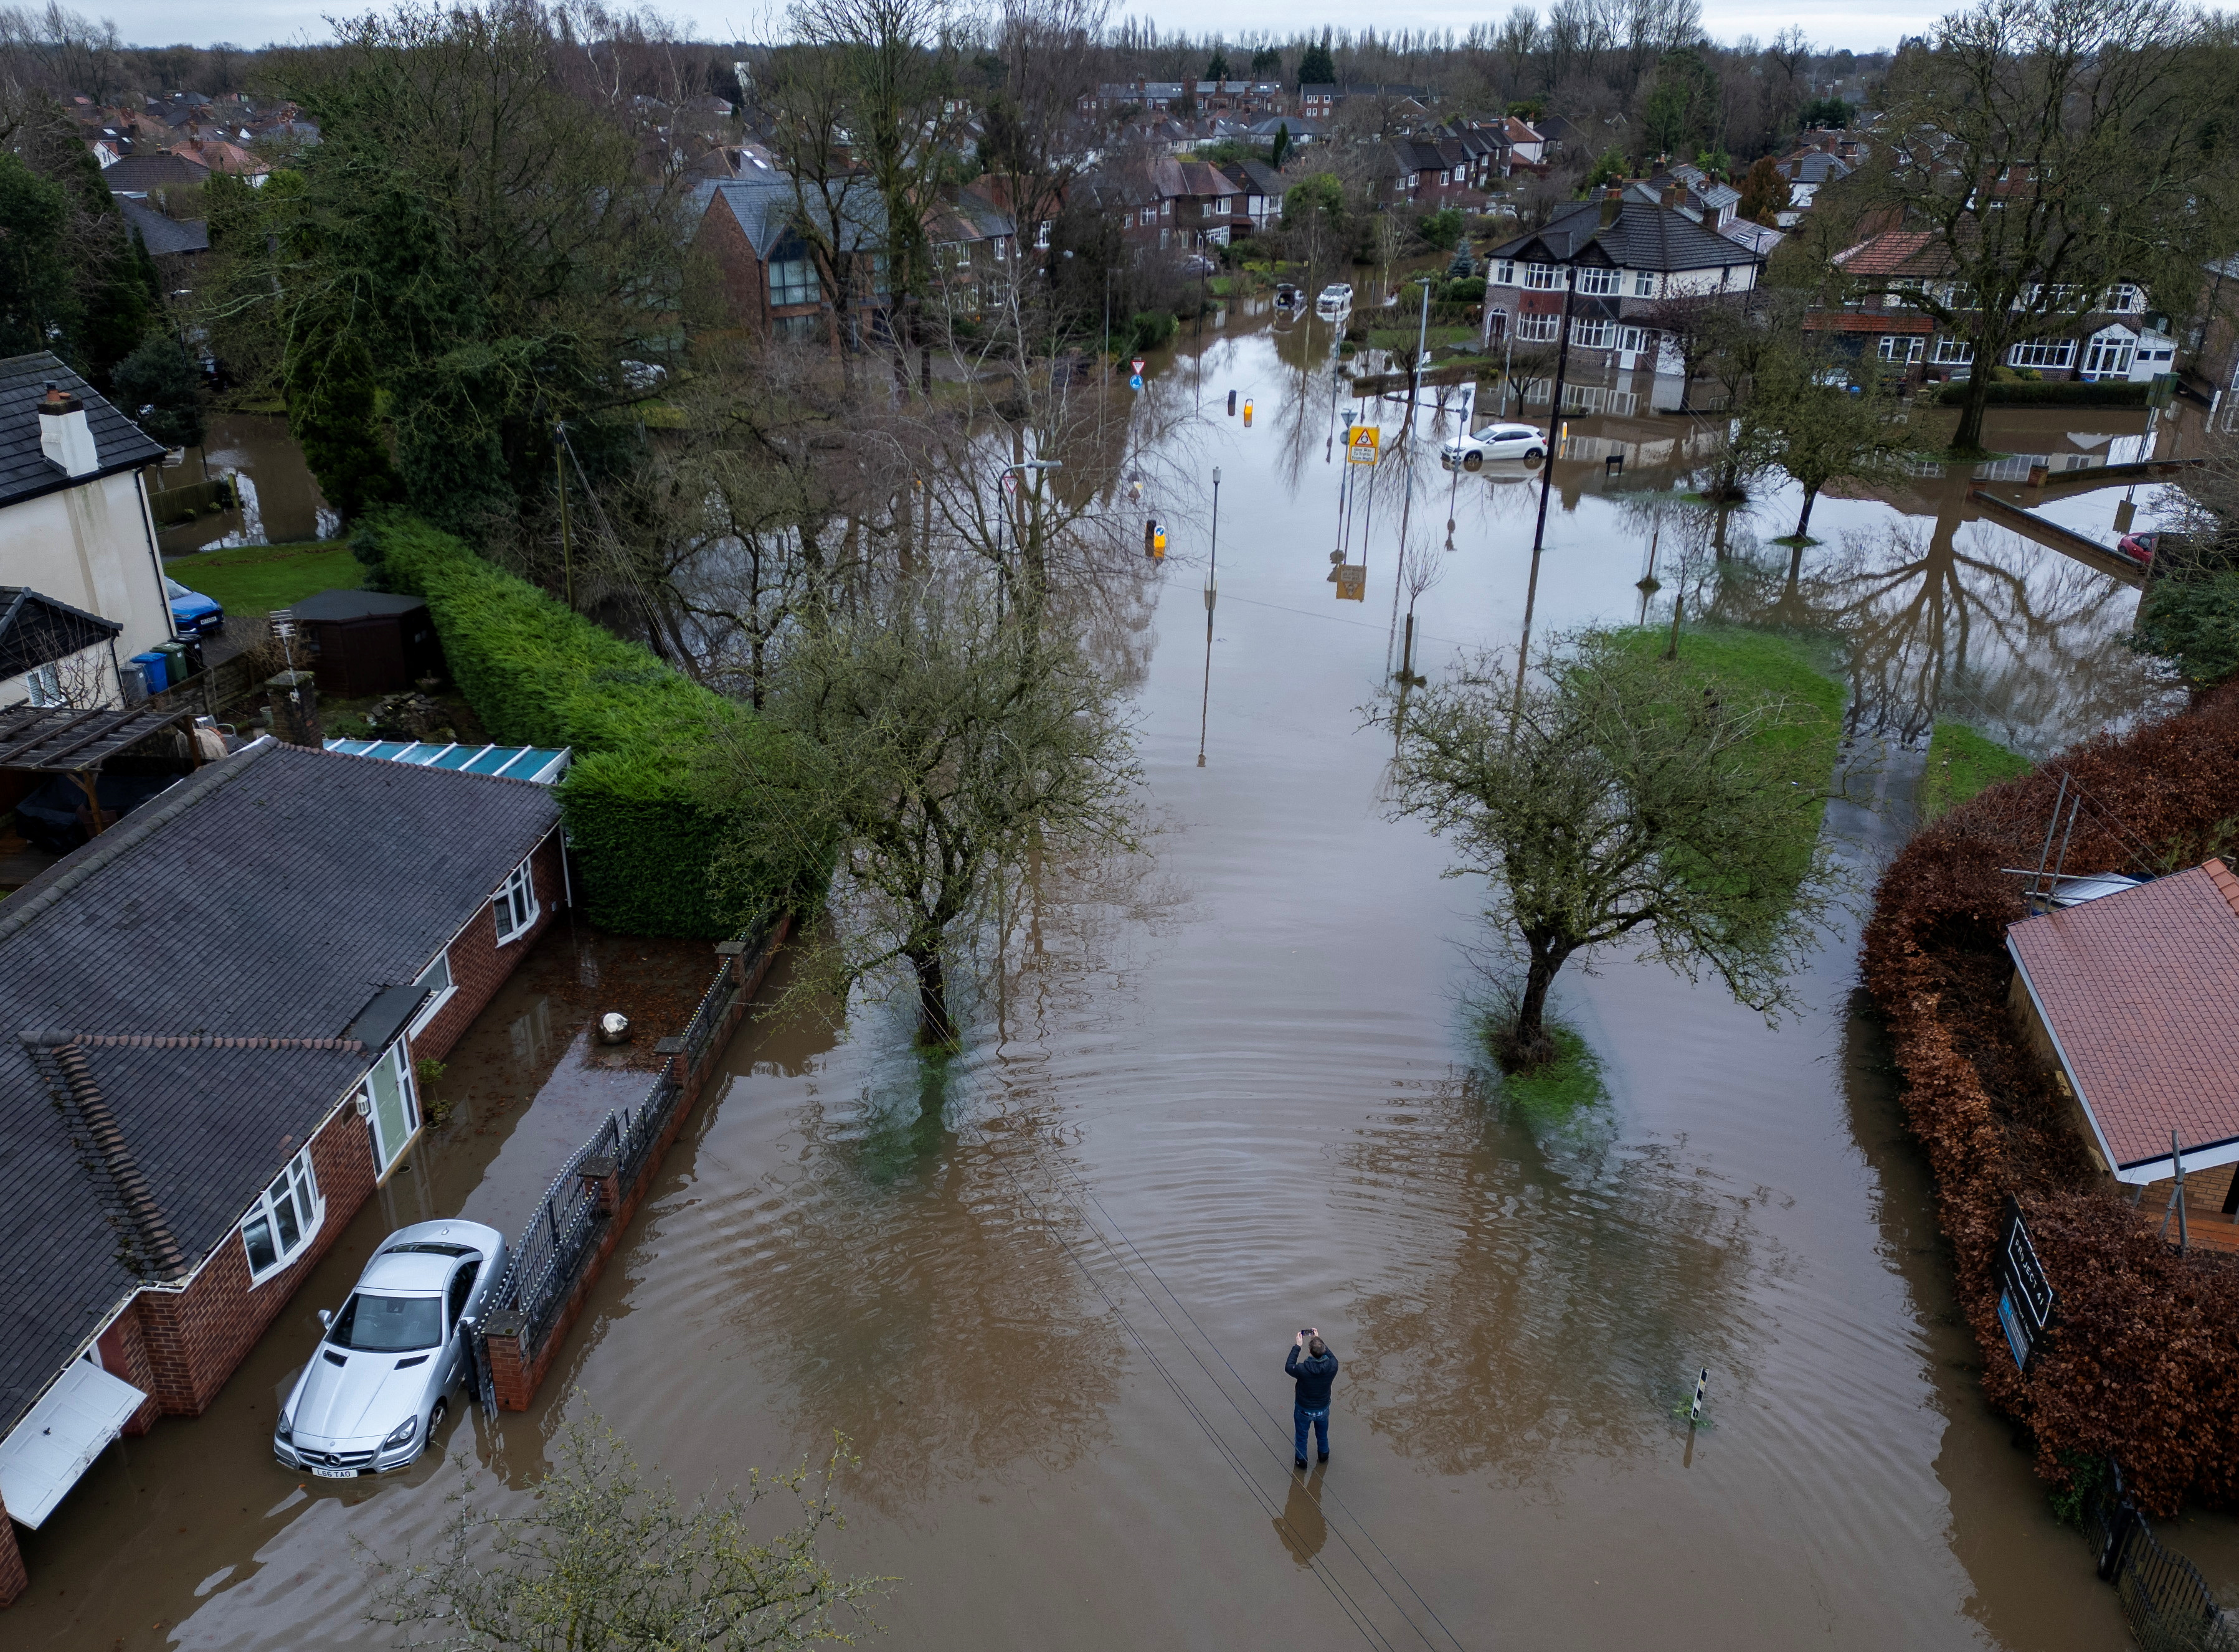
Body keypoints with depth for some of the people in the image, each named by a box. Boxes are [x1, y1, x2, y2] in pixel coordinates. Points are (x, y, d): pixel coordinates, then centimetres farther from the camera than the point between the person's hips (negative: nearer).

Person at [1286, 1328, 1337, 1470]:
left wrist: (1297, 1346, -13)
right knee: (1322, 1434, 32)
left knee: (1301, 1437, 26)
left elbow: (1288, 1367, -14)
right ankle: (1324, 1455, 56)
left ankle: (1302, 1460, 47)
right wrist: (1319, 1340, -2)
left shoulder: (1303, 1369, -37)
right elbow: (1331, 1356, -3)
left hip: (1304, 1410, -3)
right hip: (1323, 1409, 3)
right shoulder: (1332, 1366, -29)